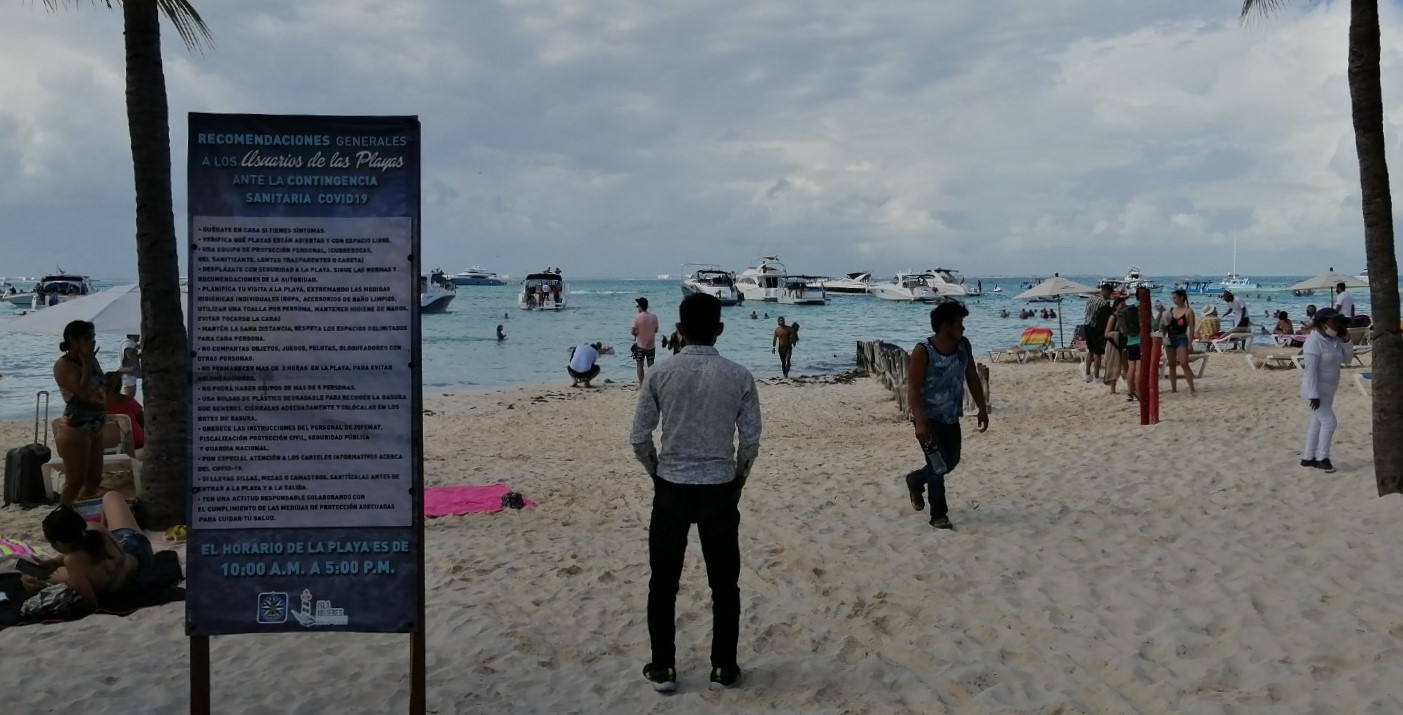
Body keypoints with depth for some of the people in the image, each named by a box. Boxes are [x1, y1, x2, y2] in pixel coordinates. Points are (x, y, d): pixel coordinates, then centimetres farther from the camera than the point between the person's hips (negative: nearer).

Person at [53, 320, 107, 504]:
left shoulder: (91, 360, 11)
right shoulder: (63, 365, -12)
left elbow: (102, 390, 20)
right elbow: (84, 392, -24)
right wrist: (86, 362, -18)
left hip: (95, 430, 9)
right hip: (75, 431, -8)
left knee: (94, 479, 13)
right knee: (75, 482, -5)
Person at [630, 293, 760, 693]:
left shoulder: (661, 375, -7)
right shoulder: (739, 377, -7)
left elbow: (639, 438, -4)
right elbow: (751, 441, -4)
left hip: (671, 488, 0)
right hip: (719, 489, 0)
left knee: (663, 583, 12)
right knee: (724, 584, 12)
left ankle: (663, 668, 19)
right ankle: (723, 668, 18)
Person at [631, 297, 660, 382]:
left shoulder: (637, 318, -15)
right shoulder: (654, 317, -5)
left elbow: (633, 332, -15)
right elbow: (656, 330, 6)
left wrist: (636, 334, 6)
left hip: (640, 345, -3)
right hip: (651, 345, 3)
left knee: (640, 365, 5)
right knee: (651, 365, 9)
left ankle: (641, 384, 4)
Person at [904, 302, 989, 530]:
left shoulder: (963, 346, -1)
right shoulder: (923, 352, -20)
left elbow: (972, 378, 10)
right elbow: (913, 389, -22)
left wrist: (982, 408, 8)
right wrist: (920, 422, -30)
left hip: (951, 417, 7)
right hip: (929, 418, -7)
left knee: (951, 461, 18)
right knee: (939, 466, -8)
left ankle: (915, 481, 43)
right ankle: (938, 515, 8)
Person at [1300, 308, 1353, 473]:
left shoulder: (1334, 339, 5)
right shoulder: (1314, 341, -21)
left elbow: (1347, 359, 9)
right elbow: (1310, 369, -24)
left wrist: (1346, 340, -6)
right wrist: (1314, 395, -26)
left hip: (1327, 390, 9)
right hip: (1315, 390, -9)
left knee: (1318, 423, 14)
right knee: (1329, 422, -11)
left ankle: (1307, 458, 23)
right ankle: (1322, 458, 1)